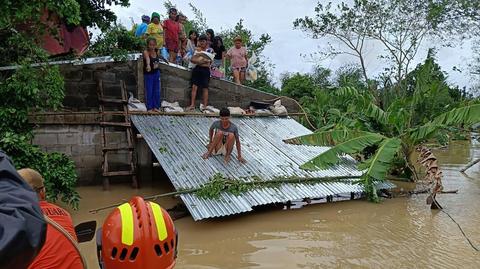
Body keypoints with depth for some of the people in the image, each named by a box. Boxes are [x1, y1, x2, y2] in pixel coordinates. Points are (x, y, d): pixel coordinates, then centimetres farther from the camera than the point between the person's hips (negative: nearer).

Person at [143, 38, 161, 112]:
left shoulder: (157, 51, -5)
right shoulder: (146, 52, -21)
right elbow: (147, 58, -45)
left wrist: (157, 64, -6)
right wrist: (148, 65, -63)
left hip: (156, 73, 5)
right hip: (148, 74, -5)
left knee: (157, 91, 9)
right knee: (149, 91, -1)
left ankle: (156, 107, 21)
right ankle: (149, 108, 10)